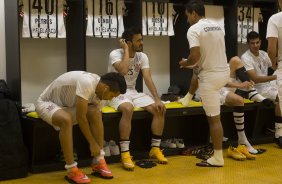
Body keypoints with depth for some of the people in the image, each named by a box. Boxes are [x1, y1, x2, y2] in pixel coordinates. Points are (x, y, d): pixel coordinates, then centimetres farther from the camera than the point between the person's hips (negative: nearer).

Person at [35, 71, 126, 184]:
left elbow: (94, 118, 0)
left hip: (67, 104, 8)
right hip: (46, 103, -7)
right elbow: (80, 118, -32)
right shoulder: (87, 83, -35)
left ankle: (98, 162, -7)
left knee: (96, 113, -15)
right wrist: (92, 143, -23)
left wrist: (98, 143, -5)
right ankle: (72, 170, -26)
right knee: (66, 119, -37)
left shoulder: (98, 86, -7)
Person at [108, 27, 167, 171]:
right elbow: (123, 71, -35)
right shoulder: (115, 54, -15)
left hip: (133, 92, 6)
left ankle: (155, 148, 0)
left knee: (160, 110, -14)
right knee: (128, 109, -39)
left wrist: (157, 99, -20)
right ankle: (125, 153, -31)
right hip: (116, 92, -6)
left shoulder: (142, 57, 1)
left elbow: (148, 79, -8)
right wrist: (126, 50, -23)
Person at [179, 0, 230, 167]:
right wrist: (194, 65, 25)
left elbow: (195, 56, -22)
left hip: (210, 76, -7)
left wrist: (185, 63, 0)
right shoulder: (218, 27, 12)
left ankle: (218, 158, 5)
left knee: (214, 118, -2)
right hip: (224, 72, 7)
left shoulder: (194, 29, -12)